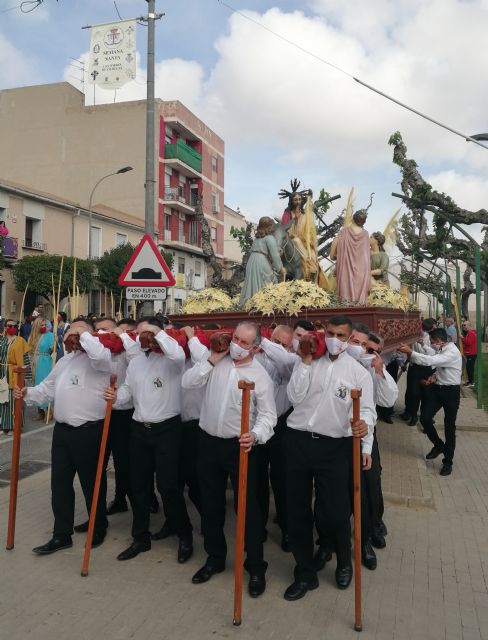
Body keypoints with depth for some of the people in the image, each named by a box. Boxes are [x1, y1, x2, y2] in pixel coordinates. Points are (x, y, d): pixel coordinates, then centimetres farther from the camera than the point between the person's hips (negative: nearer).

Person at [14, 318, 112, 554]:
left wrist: (83, 334, -20)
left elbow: (100, 354, -35)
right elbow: (48, 388, 19)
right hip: (62, 430, 8)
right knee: (60, 483, 11)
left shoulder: (96, 360, -10)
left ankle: (99, 528, 28)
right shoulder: (64, 360, 17)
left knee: (91, 482, 7)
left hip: (89, 431, -8)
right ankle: (61, 535, 24)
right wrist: (28, 394, 2)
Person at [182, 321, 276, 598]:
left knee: (247, 506, 3)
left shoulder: (261, 375, -9)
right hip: (209, 442, 4)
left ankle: (256, 567, 21)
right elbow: (188, 382, -3)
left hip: (240, 446, -4)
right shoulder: (217, 362, 1)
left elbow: (268, 415, -10)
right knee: (211, 504, 16)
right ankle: (215, 558, 35)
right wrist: (212, 360, -10)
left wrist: (255, 436, -29)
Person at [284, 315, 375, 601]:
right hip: (298, 440, 3)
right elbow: (295, 397, -2)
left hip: (333, 447, -2)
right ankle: (305, 573, 29)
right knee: (298, 510, 10)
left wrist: (365, 435, -23)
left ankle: (344, 562, 34)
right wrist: (305, 362, -6)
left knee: (336, 512, 0)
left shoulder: (358, 372, 3)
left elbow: (367, 410, -5)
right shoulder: (308, 363, 8)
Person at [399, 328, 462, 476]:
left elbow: (430, 361, -33)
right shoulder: (441, 349, 5)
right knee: (425, 418, -2)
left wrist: (410, 352, -31)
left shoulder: (452, 352, -22)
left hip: (451, 391, -7)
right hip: (437, 388, 7)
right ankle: (438, 445, 24)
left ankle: (448, 462, 14)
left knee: (449, 426, 2)